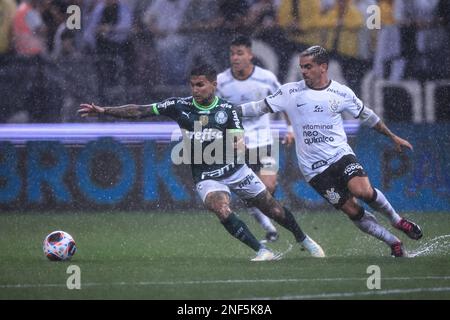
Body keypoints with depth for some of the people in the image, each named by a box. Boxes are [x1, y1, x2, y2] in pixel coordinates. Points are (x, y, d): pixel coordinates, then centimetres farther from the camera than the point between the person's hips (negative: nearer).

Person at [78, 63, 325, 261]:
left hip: (235, 169, 1)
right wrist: (103, 110, -13)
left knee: (273, 209, 5)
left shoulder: (227, 110, -5)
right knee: (220, 208, -30)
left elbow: (240, 141, -10)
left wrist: (238, 145, -36)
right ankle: (263, 252, -28)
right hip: (205, 177, -1)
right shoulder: (180, 106, -4)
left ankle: (304, 240, 32)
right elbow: (139, 112, -6)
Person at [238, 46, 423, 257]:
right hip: (314, 169, 0)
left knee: (363, 191, -27)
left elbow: (366, 116, 14)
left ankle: (396, 219, 1)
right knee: (352, 211, -6)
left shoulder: (342, 93, 1)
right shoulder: (290, 92, -2)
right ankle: (395, 244, 8)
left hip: (341, 154, 0)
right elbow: (261, 107, 1)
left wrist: (393, 137, 20)